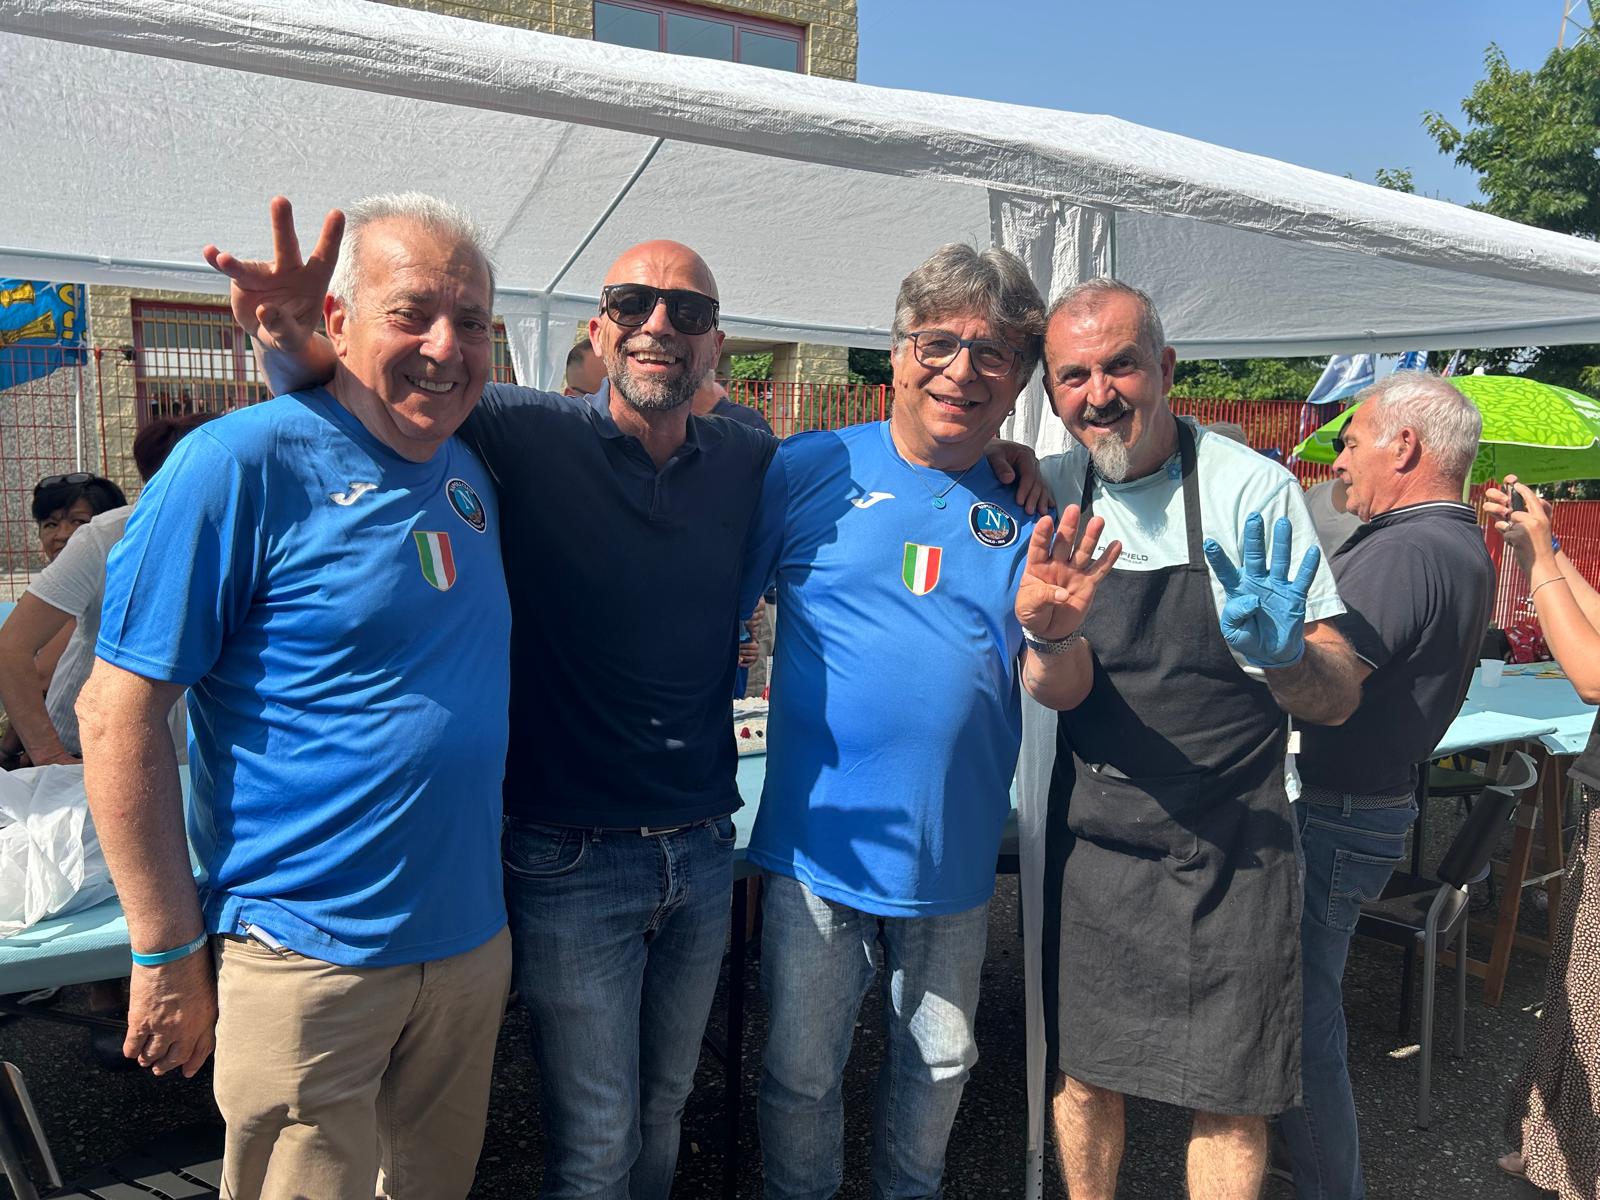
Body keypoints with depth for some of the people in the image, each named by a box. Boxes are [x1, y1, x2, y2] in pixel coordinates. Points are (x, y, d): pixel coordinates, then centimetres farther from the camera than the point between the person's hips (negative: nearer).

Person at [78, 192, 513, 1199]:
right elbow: (118, 715, -14)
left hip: (471, 942, 7)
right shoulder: (240, 464, -16)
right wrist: (169, 956, -12)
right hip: (310, 958, -6)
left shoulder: (470, 473, 5)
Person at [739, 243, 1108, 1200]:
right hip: (819, 846, -2)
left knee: (941, 1065, 22)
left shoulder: (1028, 511, 0)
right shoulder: (810, 470, -7)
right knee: (802, 1073, 13)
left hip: (955, 859, 3)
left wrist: (1046, 629, -26)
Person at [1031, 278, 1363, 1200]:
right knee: (1083, 1072, 16)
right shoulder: (1049, 494, -1)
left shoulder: (1255, 489, -11)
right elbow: (1061, 688, -6)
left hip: (1228, 853, -3)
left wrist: (1282, 654, -34)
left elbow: (1338, 701, -11)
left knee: (1231, 1101, 7)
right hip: (1089, 841, 3)